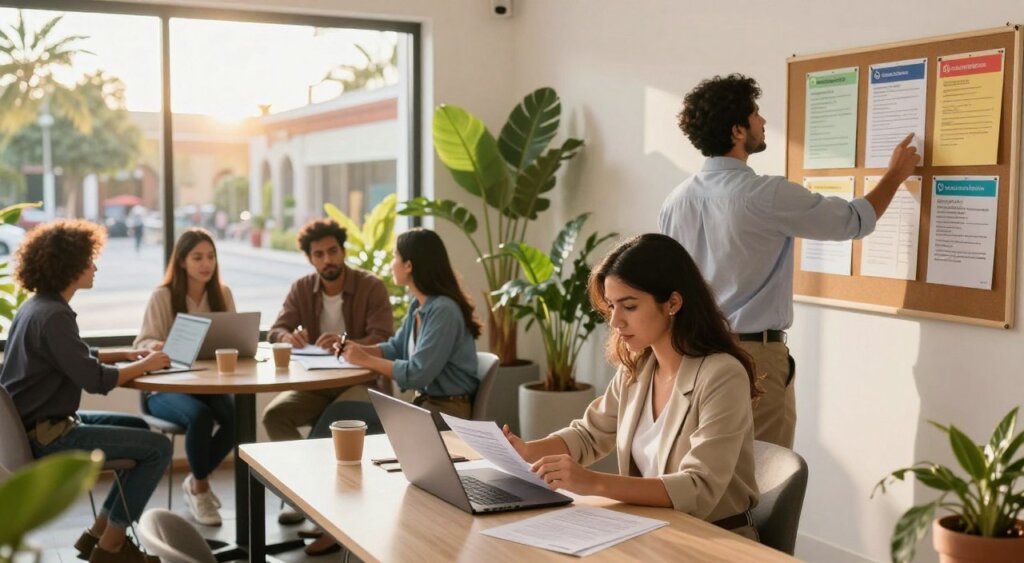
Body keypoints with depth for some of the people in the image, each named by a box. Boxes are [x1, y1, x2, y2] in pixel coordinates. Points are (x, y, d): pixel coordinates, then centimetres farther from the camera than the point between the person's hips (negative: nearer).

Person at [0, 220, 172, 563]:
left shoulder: (37, 305, 9)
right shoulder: (53, 316, -22)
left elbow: (76, 358, 21)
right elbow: (95, 380, -26)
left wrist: (126, 355, 9)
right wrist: (144, 365, -10)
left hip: (38, 423, 11)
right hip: (46, 435, -11)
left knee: (140, 429, 21)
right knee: (158, 448, -9)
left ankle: (99, 532, 21)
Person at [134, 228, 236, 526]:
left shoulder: (222, 294, 7)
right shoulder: (162, 296, -5)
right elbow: (143, 343, -8)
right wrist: (159, 347, -31)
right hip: (166, 387, -4)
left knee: (235, 415, -28)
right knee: (200, 416, -34)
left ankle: (195, 482, 0)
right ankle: (200, 488, -5)